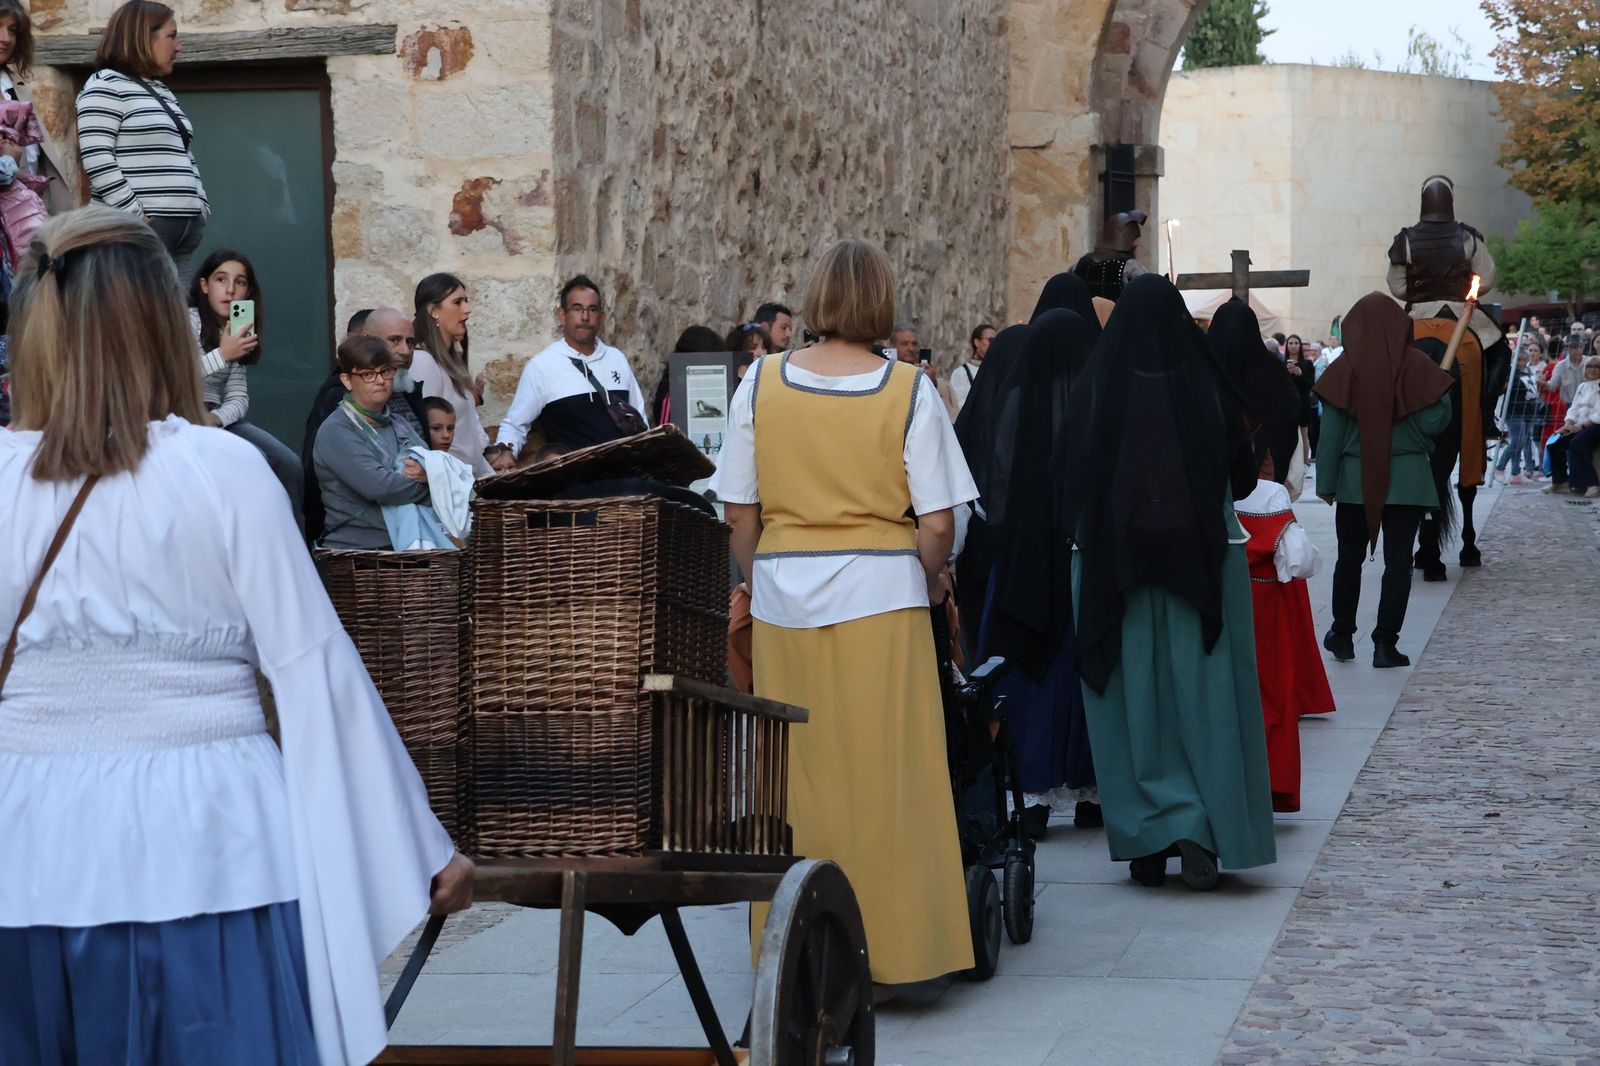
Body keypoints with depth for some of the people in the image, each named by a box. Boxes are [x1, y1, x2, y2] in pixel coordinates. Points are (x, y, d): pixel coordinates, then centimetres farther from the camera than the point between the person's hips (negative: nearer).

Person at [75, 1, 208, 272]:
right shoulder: (106, 85, -3)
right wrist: (136, 216, -18)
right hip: (139, 229, -8)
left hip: (184, 227, 8)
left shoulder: (162, 92, 24)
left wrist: (201, 207, 13)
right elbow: (97, 159, -13)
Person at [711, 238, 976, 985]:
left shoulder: (761, 383, 0)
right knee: (884, 776, 5)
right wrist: (932, 581, 13)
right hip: (880, 592, -2)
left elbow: (739, 512, 3)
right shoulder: (908, 391, -5)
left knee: (797, 776, 9)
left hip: (784, 595, 2)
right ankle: (890, 943, 10)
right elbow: (937, 524, -6)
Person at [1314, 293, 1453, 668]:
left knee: (1350, 557, 14)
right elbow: (1437, 419, -10)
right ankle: (1386, 644, 0)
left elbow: (1331, 430, -5)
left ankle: (1343, 635, 22)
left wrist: (1326, 483, 0)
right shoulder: (1418, 366, -7)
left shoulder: (1344, 370, -7)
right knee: (1398, 561, 3)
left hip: (1356, 479, 1)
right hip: (1407, 478, -1)